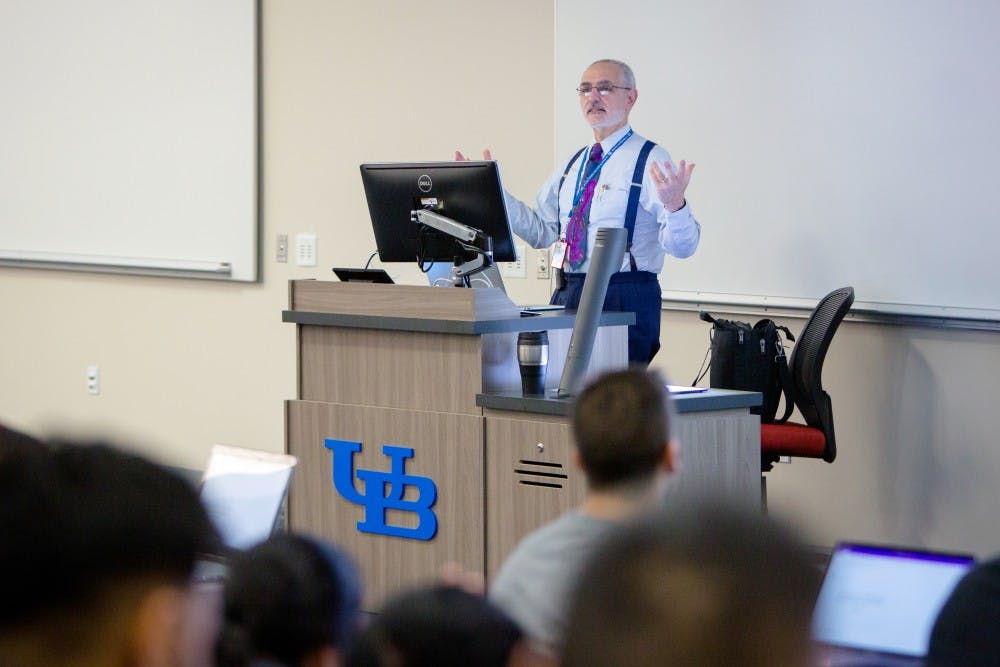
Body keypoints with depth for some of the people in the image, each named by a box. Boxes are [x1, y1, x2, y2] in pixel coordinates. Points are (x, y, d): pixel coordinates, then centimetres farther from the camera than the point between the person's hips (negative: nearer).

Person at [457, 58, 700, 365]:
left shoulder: (651, 161, -6)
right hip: (567, 296, 7)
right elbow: (541, 231, 15)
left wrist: (675, 205, -36)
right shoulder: (573, 165, 17)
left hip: (624, 302, -6)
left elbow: (681, 247, -14)